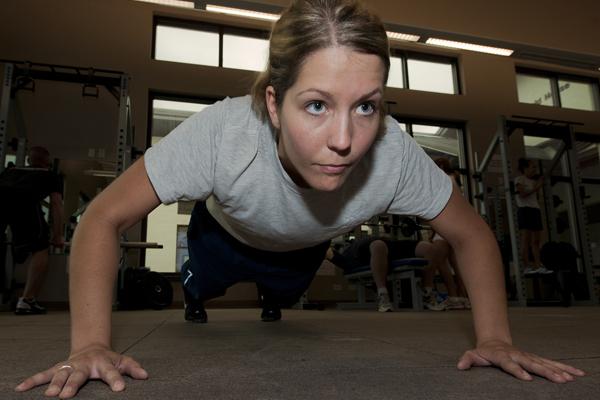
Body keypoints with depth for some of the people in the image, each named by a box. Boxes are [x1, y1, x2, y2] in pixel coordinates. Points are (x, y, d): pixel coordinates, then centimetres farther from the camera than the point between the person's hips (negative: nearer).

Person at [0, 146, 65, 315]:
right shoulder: (51, 176, 31)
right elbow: (56, 204, 19)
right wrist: (57, 236, 17)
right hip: (23, 201, -3)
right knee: (40, 249, 14)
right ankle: (27, 301, 8)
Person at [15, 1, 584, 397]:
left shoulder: (394, 155, -40)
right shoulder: (221, 133, -45)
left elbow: (472, 235, -22)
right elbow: (104, 219, -34)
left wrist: (494, 340, -29)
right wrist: (90, 345, -40)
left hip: (304, 248, 2)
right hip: (226, 232, -1)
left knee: (283, 295, 34)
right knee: (199, 287, 30)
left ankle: (269, 302, 71)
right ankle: (194, 298, 67)